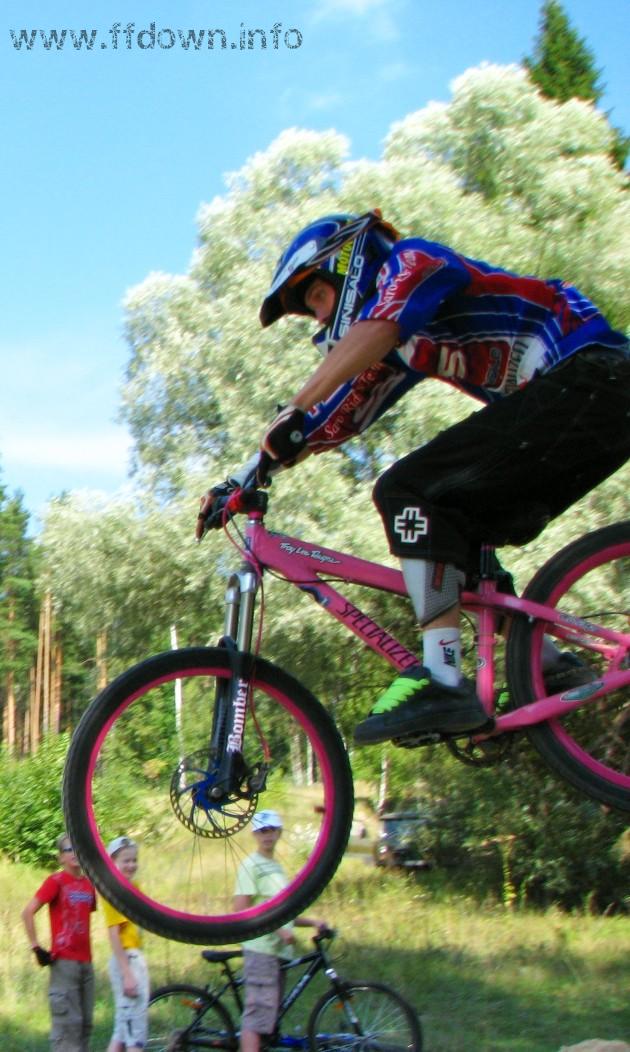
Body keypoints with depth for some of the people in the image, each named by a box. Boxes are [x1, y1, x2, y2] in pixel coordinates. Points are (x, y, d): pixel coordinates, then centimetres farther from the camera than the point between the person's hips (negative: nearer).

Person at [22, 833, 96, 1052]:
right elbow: (27, 912, -13)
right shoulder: (56, 881, -7)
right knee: (68, 1022, -7)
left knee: (85, 1023, 9)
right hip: (64, 961, -6)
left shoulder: (88, 884, 11)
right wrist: (36, 947, -14)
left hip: (85, 962, 6)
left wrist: (85, 948, 13)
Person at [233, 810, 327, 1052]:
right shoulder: (250, 865, -6)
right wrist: (278, 929, -19)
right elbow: (240, 912, -15)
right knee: (257, 1012, -14)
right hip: (261, 949, -9)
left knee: (270, 1016, 9)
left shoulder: (277, 867, 20)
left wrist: (312, 922, 9)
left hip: (280, 950, 9)